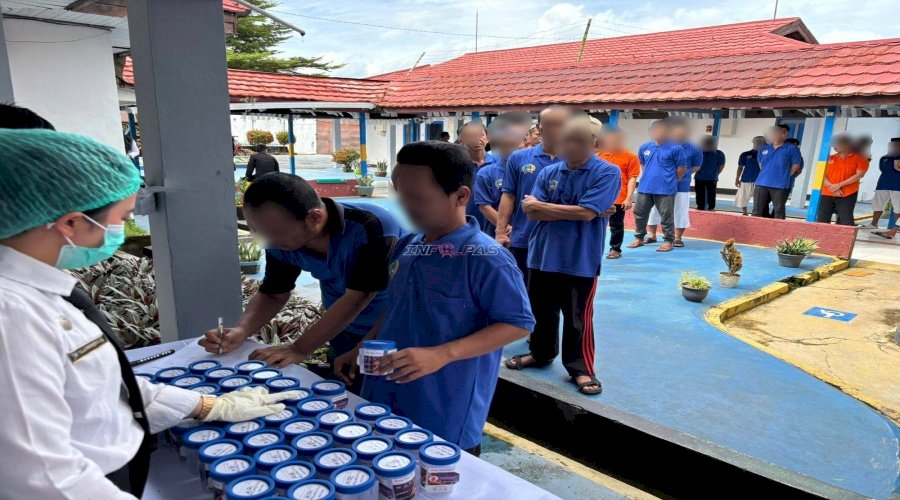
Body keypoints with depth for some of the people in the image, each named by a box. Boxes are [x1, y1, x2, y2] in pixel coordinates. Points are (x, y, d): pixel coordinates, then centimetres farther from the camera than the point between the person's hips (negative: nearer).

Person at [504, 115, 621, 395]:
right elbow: (531, 211, -4)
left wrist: (543, 206, -8)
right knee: (541, 310, 18)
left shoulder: (607, 173, -8)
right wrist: (571, 212, -15)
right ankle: (541, 353, 40)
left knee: (577, 317, 7)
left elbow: (587, 212, -18)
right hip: (541, 255, 5)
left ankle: (580, 368, 24)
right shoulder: (548, 173, 6)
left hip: (580, 260, -5)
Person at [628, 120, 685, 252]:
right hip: (645, 187, 5)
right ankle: (639, 238, 26)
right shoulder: (644, 147, 5)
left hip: (665, 189, -5)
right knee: (639, 213, 11)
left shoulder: (675, 148, -9)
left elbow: (681, 168, -3)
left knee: (666, 216, 3)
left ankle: (668, 241, 15)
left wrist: (671, 181, 6)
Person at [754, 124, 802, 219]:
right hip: (761, 183, 4)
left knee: (778, 210, 0)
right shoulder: (763, 149, 11)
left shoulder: (792, 149, -1)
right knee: (757, 210, 5)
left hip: (780, 185, -4)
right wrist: (767, 174, 12)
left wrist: (784, 177, 2)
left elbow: (796, 166, 0)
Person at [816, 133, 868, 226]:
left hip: (847, 195, -4)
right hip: (827, 194, 4)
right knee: (822, 221, 4)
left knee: (846, 221, -8)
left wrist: (839, 185, -13)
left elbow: (859, 175, -8)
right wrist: (831, 186, -10)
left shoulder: (859, 158, 0)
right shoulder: (830, 158, 12)